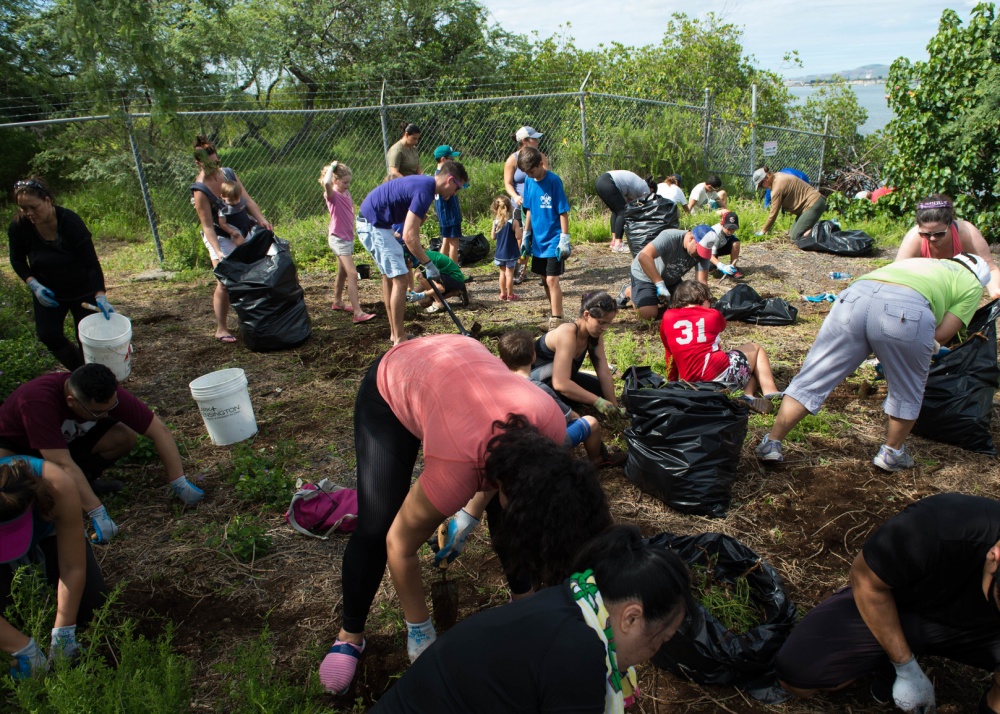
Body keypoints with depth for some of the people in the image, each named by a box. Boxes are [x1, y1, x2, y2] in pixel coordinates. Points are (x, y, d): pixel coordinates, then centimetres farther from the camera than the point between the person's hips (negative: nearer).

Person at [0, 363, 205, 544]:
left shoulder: (107, 393, -28)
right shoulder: (38, 400, -41)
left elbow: (160, 430, -24)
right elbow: (62, 463, -43)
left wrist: (179, 483, -28)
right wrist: (97, 514, -43)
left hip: (68, 438, 4)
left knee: (124, 437, -23)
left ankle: (80, 482, -1)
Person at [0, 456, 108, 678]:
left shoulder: (58, 487, -43)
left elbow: (73, 568, -31)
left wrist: (62, 635, -27)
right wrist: (25, 651, -36)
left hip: (47, 531, 0)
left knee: (91, 607, -12)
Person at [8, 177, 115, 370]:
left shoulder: (70, 222, -26)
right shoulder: (18, 226, -16)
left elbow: (92, 262, -27)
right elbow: (17, 261, 0)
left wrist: (100, 295, -37)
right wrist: (34, 285, -17)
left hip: (82, 290, -3)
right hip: (47, 293, 3)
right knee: (48, 335, -4)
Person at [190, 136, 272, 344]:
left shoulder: (228, 173, -4)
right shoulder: (200, 190, -20)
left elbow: (247, 200, -7)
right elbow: (207, 225, -22)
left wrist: (261, 219, -24)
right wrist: (217, 252, -31)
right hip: (220, 238, -6)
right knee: (225, 282, -9)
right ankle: (221, 329, 1)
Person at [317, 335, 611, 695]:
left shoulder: (552, 423, -29)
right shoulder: (455, 468, -40)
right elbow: (399, 545, -23)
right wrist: (420, 629, -11)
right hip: (391, 383, -4)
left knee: (508, 514, -5)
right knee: (377, 527, -13)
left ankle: (522, 597, 19)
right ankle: (350, 634, 12)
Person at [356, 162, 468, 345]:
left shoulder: (424, 183, 10)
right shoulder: (424, 191, -21)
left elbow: (411, 229, 19)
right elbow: (409, 236, -26)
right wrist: (428, 264, -18)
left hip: (369, 222, 11)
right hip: (374, 225, -11)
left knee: (389, 276, 17)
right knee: (400, 278, -8)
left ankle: (394, 333, 26)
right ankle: (399, 338, -2)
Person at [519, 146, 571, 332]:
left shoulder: (553, 181, -14)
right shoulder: (529, 181, 4)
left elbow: (563, 212, -13)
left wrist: (564, 239, -15)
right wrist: (526, 236, 14)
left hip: (553, 240, -7)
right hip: (538, 240, 7)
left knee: (552, 280, -9)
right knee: (546, 280, 14)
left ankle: (556, 321, -3)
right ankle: (553, 314, 27)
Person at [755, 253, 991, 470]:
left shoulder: (921, 263, 43)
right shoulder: (972, 284, 27)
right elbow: (942, 335, 15)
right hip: (907, 309, -4)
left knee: (813, 378, 9)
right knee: (907, 390, 21)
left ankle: (771, 443, 11)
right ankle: (892, 452, 35)